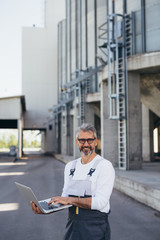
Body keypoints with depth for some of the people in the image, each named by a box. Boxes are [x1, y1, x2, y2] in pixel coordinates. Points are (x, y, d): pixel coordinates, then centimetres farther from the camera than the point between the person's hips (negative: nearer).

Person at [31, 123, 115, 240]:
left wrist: (69, 200, -18)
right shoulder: (70, 166, 10)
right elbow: (65, 198, 11)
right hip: (72, 226, 5)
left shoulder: (105, 166, -10)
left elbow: (100, 202, -18)